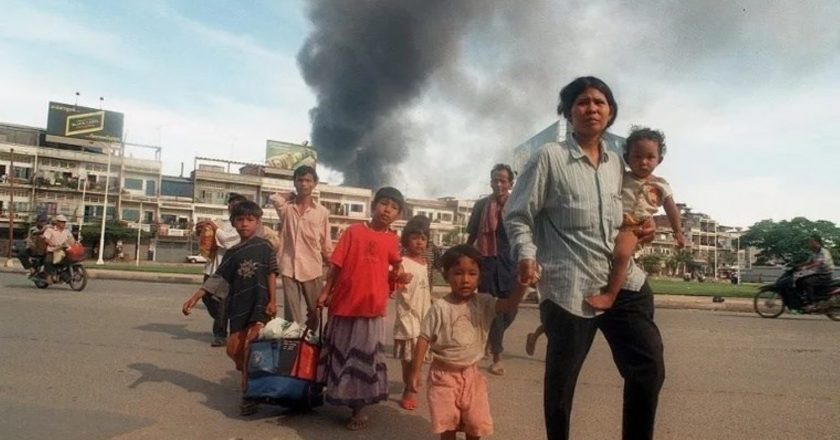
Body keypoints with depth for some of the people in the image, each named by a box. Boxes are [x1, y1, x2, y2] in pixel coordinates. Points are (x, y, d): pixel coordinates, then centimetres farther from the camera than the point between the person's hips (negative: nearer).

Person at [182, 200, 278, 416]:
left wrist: (272, 300, -9)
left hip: (259, 304, -5)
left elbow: (272, 274, -2)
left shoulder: (264, 246, -1)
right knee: (233, 350, 6)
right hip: (238, 305, 5)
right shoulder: (232, 253, 10)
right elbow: (217, 278, 9)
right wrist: (194, 298, 3)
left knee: (249, 348, -12)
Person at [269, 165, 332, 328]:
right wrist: (293, 196, 8)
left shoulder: (322, 212, 3)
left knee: (314, 312, 8)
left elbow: (326, 245, 7)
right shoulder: (286, 207, 3)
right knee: (292, 314, 2)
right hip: (289, 268, 0)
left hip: (312, 270, 0)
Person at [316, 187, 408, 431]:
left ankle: (359, 407, 20)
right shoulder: (354, 231, -3)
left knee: (365, 356, 7)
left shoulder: (392, 240, 3)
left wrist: (398, 276, -2)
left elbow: (395, 267, 18)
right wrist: (325, 292, -4)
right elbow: (337, 264, -3)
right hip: (344, 302, -1)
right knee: (342, 352, 14)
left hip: (372, 307, 1)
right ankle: (340, 398, 33)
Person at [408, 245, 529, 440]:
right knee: (447, 424, 6)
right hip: (444, 374, -2)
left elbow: (510, 304, -20)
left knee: (476, 424, 9)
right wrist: (415, 371, -10)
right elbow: (424, 339, -10)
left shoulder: (484, 303, -7)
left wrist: (521, 284, -37)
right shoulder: (440, 307, -15)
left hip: (471, 374, 2)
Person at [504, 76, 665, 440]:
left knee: (649, 367, 4)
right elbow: (517, 216, -4)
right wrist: (526, 255, -20)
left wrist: (639, 229, 6)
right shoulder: (549, 157, -4)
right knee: (561, 379, 5)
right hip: (569, 288, -5)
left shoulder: (617, 163, 14)